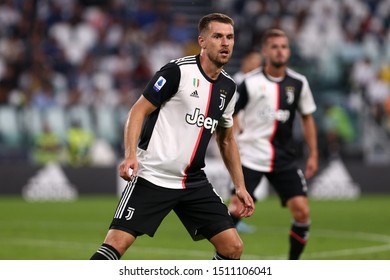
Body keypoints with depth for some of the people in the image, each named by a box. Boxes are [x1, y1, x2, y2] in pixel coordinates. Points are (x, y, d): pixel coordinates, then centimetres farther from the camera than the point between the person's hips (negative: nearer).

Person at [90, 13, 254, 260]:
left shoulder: (229, 88, 10)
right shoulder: (178, 71, -10)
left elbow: (227, 140, 22)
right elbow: (139, 111, -9)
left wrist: (240, 186, 17)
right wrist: (131, 154, -23)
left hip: (194, 182, 6)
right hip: (152, 176, -6)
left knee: (233, 247, -3)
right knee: (116, 244, -15)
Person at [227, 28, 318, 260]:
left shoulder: (298, 83, 3)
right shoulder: (250, 83, -6)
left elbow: (307, 118, 14)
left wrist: (313, 154, 10)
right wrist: (237, 134, -12)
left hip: (284, 159, 3)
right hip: (252, 156, -3)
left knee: (302, 211, -7)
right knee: (237, 208, -12)